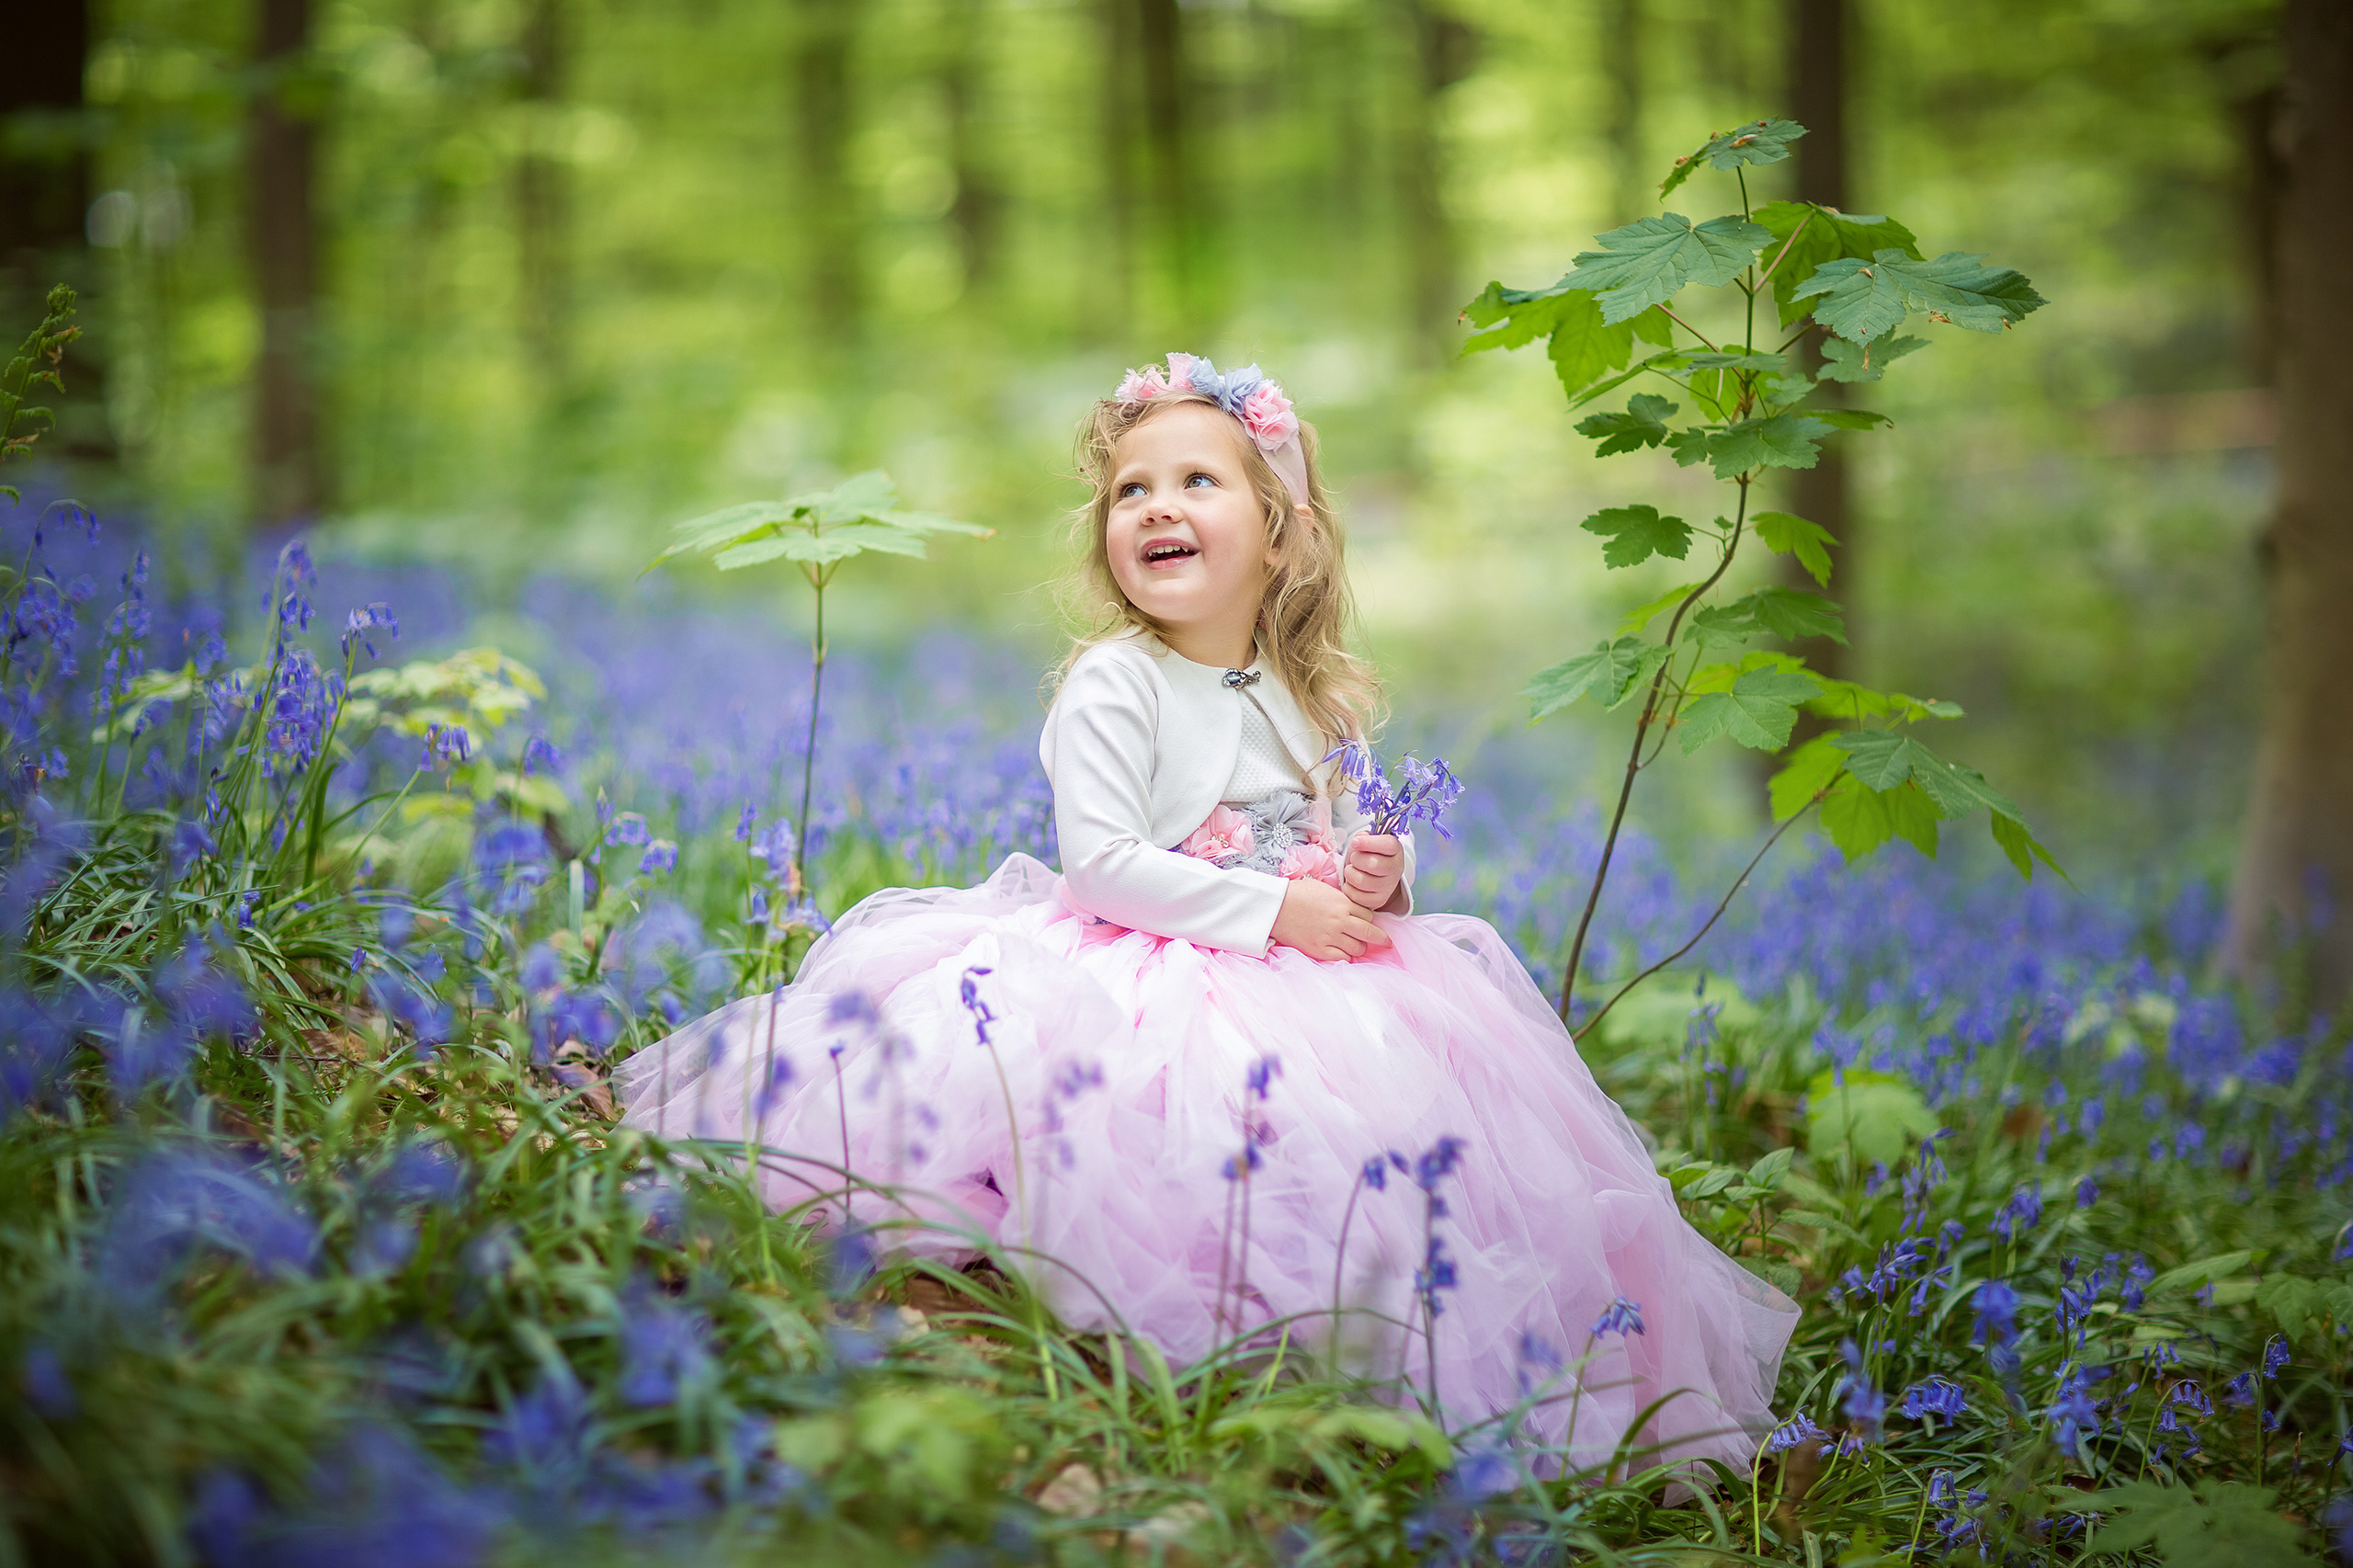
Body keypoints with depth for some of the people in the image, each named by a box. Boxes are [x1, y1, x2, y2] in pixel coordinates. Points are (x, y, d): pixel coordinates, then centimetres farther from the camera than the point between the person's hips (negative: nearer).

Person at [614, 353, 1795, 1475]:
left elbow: (1341, 846, 24)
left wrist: (1376, 873, -1)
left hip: (1306, 971, 6)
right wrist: (1273, 909, -18)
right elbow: (1099, 862, -17)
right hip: (1142, 980, -6)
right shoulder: (1113, 684, -7)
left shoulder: (1306, 699, 13)